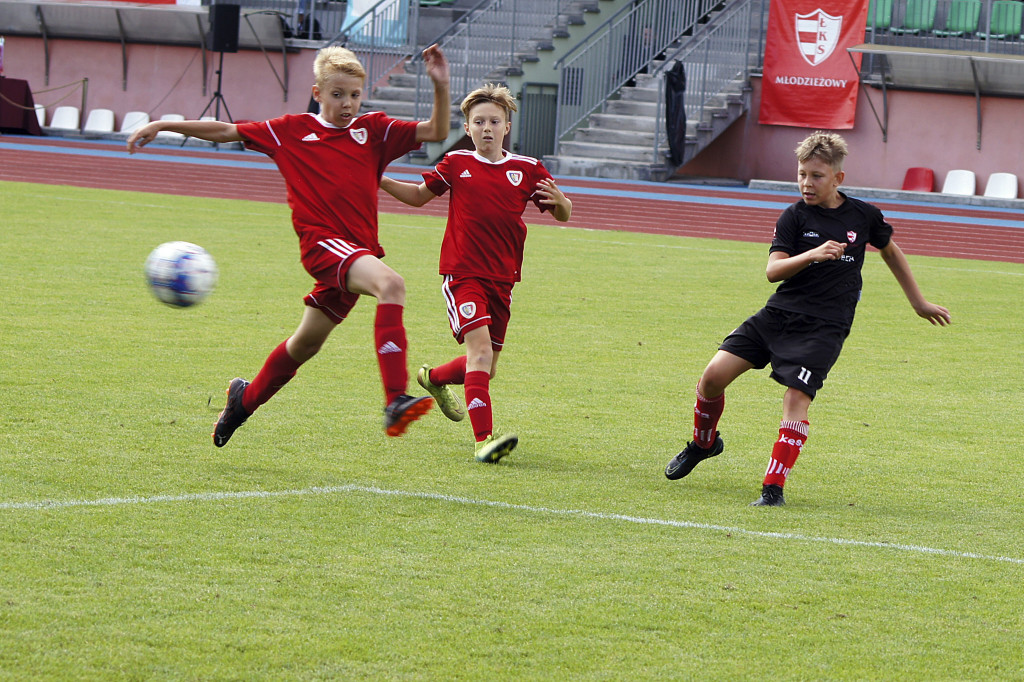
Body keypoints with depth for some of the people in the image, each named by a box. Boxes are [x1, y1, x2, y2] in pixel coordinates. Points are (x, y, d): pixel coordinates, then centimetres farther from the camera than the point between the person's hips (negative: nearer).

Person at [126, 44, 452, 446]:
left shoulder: (373, 129, 12)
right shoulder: (292, 131, 6)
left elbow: (435, 132, 6)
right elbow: (226, 131, 11)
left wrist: (439, 86, -10)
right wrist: (163, 126, 9)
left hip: (358, 250, 5)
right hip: (321, 240, -5)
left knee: (306, 343, 17)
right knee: (390, 283, -32)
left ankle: (246, 398, 43)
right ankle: (395, 402, -42)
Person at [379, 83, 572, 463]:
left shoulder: (527, 169, 3)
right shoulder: (457, 164, 2)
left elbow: (563, 215, 8)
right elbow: (420, 195, 17)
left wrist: (559, 201, -16)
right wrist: (380, 181, 2)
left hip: (501, 279, 3)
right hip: (462, 274, -3)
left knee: (486, 369, 12)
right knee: (480, 347, -23)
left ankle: (434, 378, 45)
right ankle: (484, 439, -28)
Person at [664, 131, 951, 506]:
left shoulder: (863, 215, 4)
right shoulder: (795, 216, 0)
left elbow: (890, 251, 23)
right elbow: (773, 270, -11)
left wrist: (919, 303, 29)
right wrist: (811, 255, -29)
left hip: (824, 327, -1)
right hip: (778, 315, 1)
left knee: (796, 396, -21)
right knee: (715, 374, -9)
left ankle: (774, 486, -15)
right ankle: (704, 443, 20)